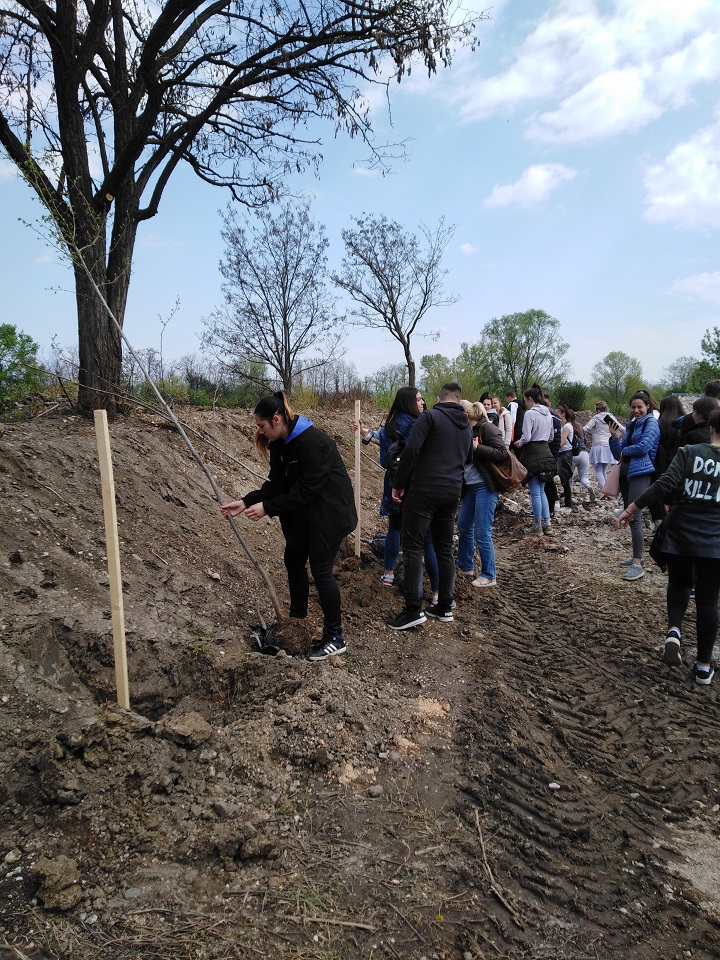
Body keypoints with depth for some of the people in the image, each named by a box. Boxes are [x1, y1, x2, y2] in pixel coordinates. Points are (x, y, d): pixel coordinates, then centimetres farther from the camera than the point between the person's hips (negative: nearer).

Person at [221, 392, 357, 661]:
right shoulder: (280, 444, 1)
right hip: (303, 511, 9)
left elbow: (305, 489, -27)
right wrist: (245, 502, -9)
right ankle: (297, 618, 36)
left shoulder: (312, 442, -27)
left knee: (320, 569, -7)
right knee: (293, 560, 15)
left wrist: (267, 508, -25)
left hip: (329, 512, -9)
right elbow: (276, 484, 3)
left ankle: (335, 638, 6)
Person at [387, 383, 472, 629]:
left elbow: (411, 450, -15)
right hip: (452, 493, 7)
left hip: (424, 491, -7)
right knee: (444, 548, 13)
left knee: (412, 547, -4)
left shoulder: (431, 416, -5)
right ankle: (445, 606, 18)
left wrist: (398, 484, -8)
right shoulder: (467, 426, 17)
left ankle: (413, 609, -6)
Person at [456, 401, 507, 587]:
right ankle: (466, 566, 34)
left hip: (485, 486, -9)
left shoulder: (486, 428, -12)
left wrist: (476, 447, -25)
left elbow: (502, 454, -21)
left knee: (482, 533, -6)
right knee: (464, 526, 17)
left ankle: (489, 576, 8)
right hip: (470, 486, 9)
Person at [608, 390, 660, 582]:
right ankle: (637, 556, 24)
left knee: (634, 516, -15)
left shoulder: (651, 423, -2)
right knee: (629, 515, 13)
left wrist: (625, 451, -1)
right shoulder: (630, 426, 18)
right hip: (626, 473, 9)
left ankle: (638, 564, -15)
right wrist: (614, 437, -1)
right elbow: (618, 454, 14)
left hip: (641, 473, -9)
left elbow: (644, 446, -17)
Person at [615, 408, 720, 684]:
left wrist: (631, 509, -11)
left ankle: (674, 630, -1)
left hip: (680, 534, 0)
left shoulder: (689, 452, -6)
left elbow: (665, 485, -15)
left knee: (679, 583, 24)